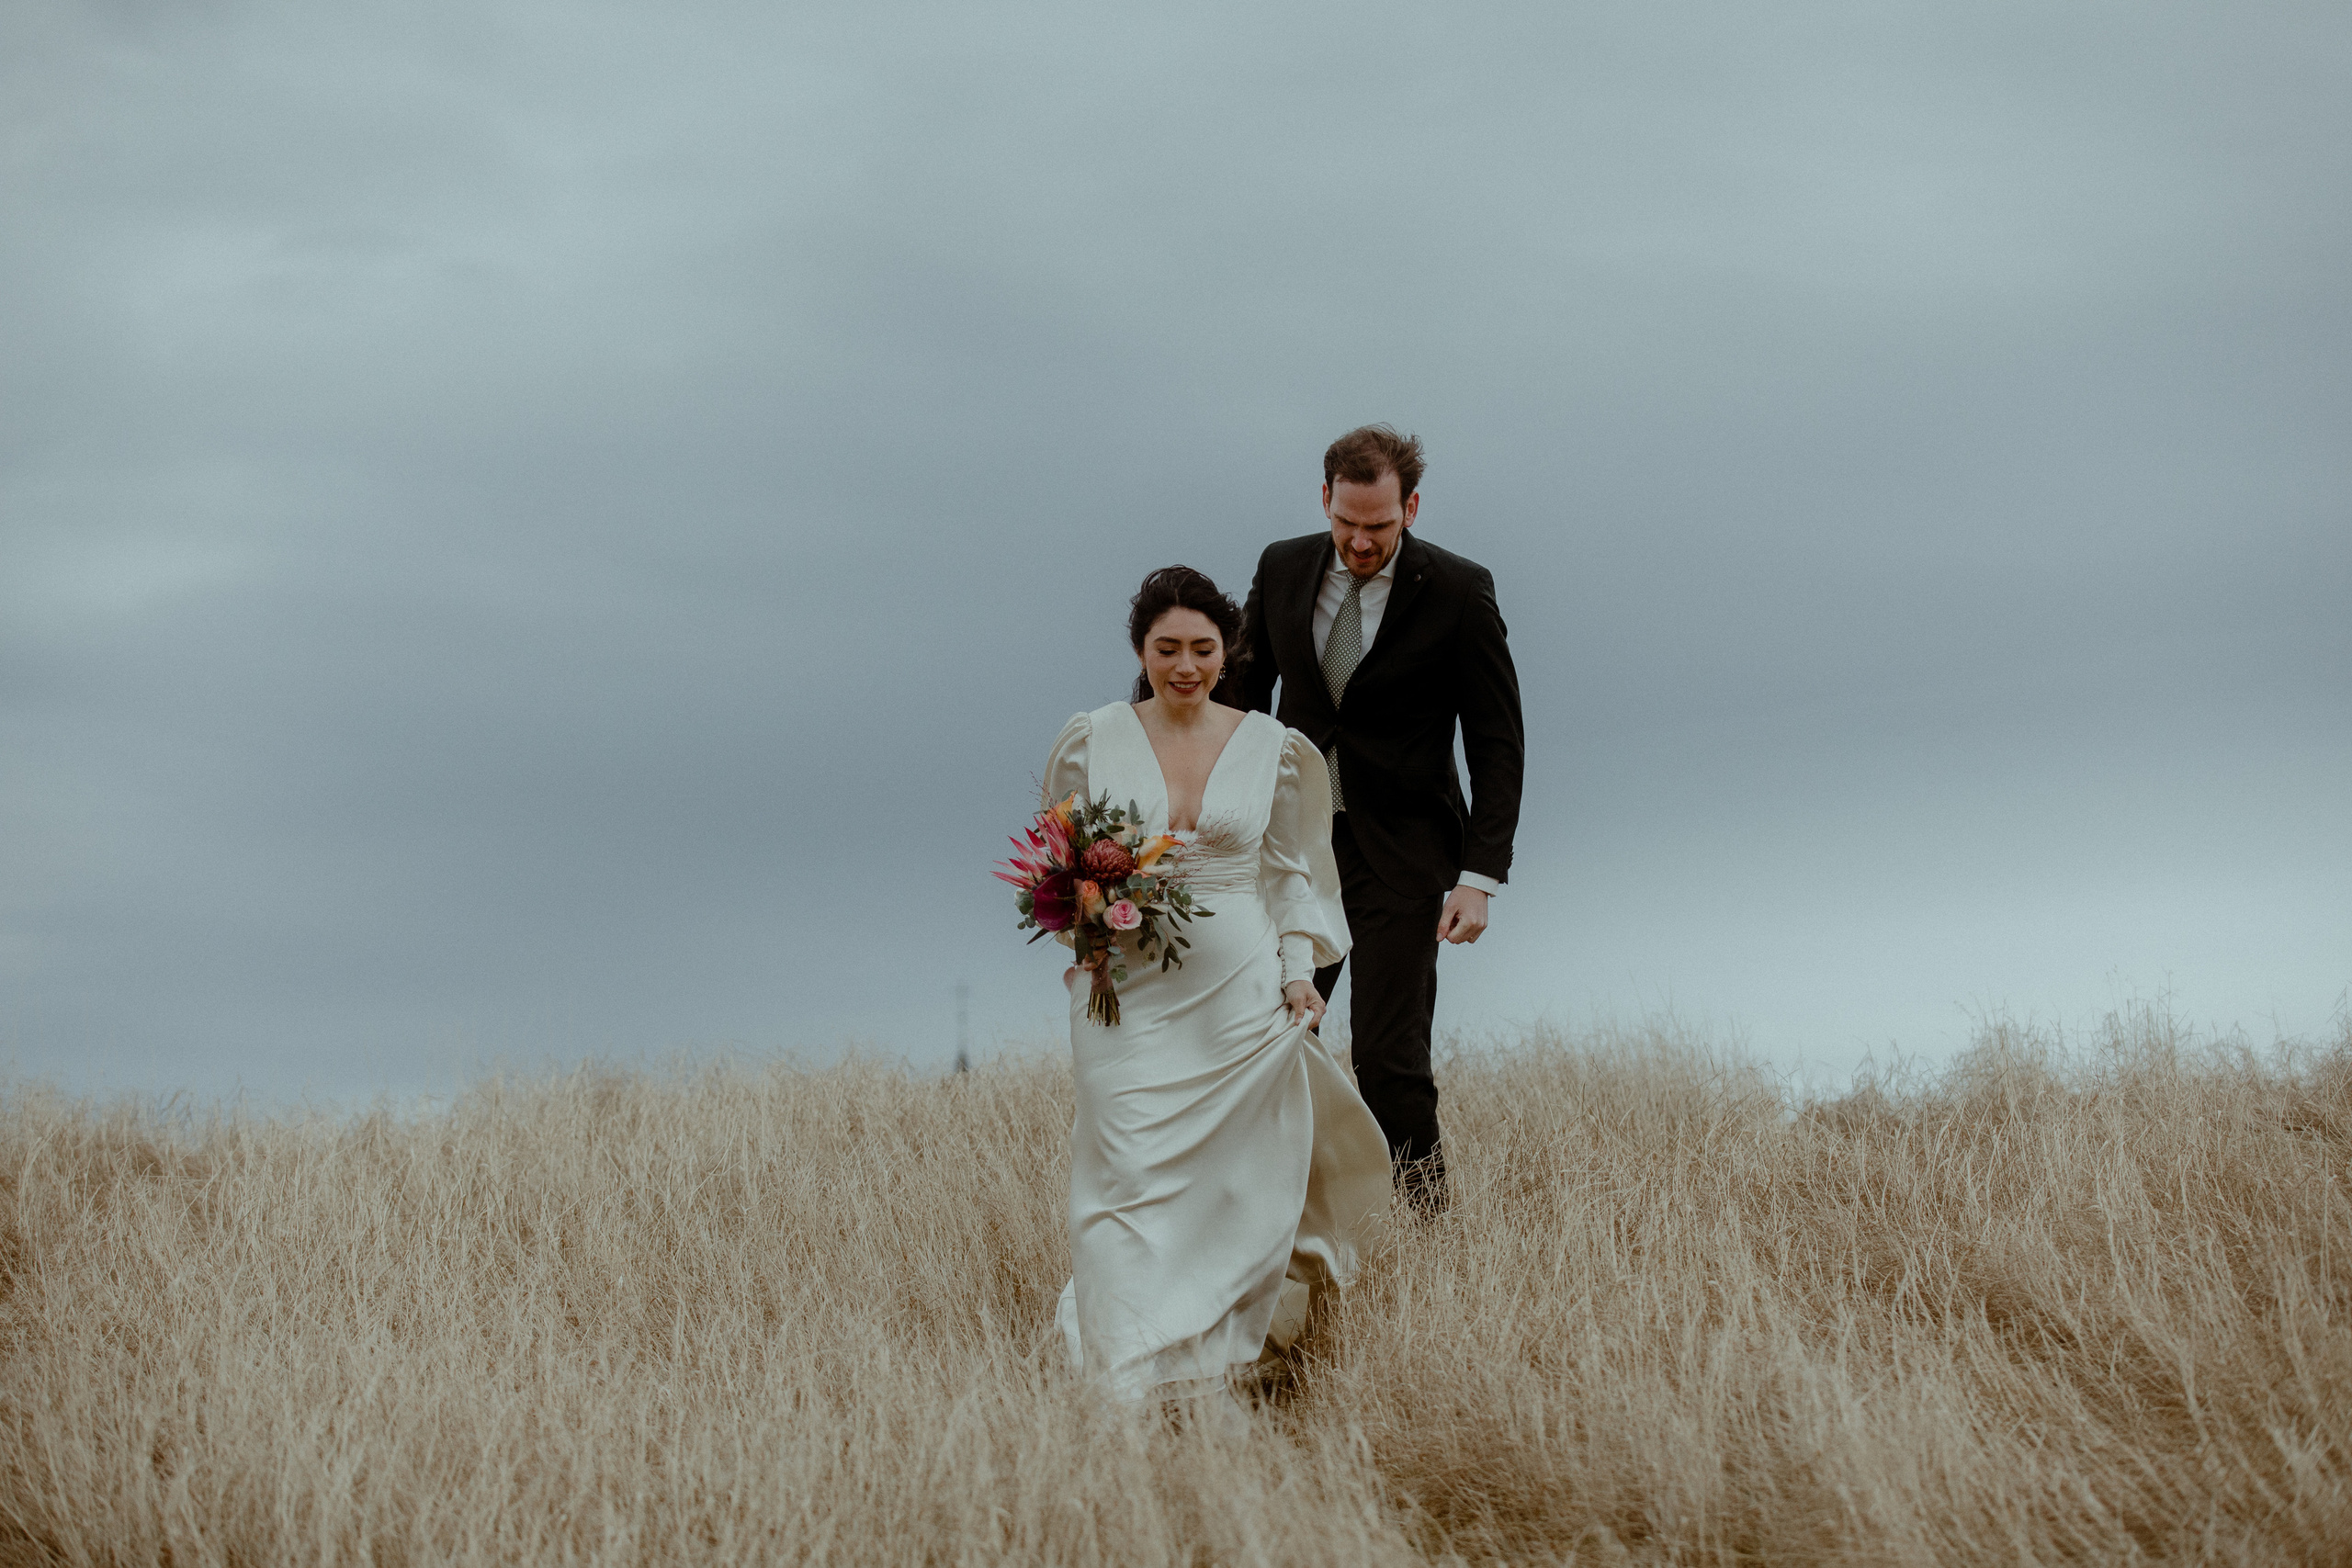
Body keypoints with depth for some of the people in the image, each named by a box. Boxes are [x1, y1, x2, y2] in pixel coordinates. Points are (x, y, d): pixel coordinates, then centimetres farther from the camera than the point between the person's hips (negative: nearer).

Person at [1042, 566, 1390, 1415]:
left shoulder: (1274, 749, 5)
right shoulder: (1091, 740, 2)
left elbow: (1291, 872, 11)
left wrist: (1300, 970, 0)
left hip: (1240, 991, 1)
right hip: (1130, 993, -1)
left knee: (1236, 1172, 3)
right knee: (1134, 1172, -8)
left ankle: (1216, 1357, 17)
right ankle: (1153, 1370, -5)